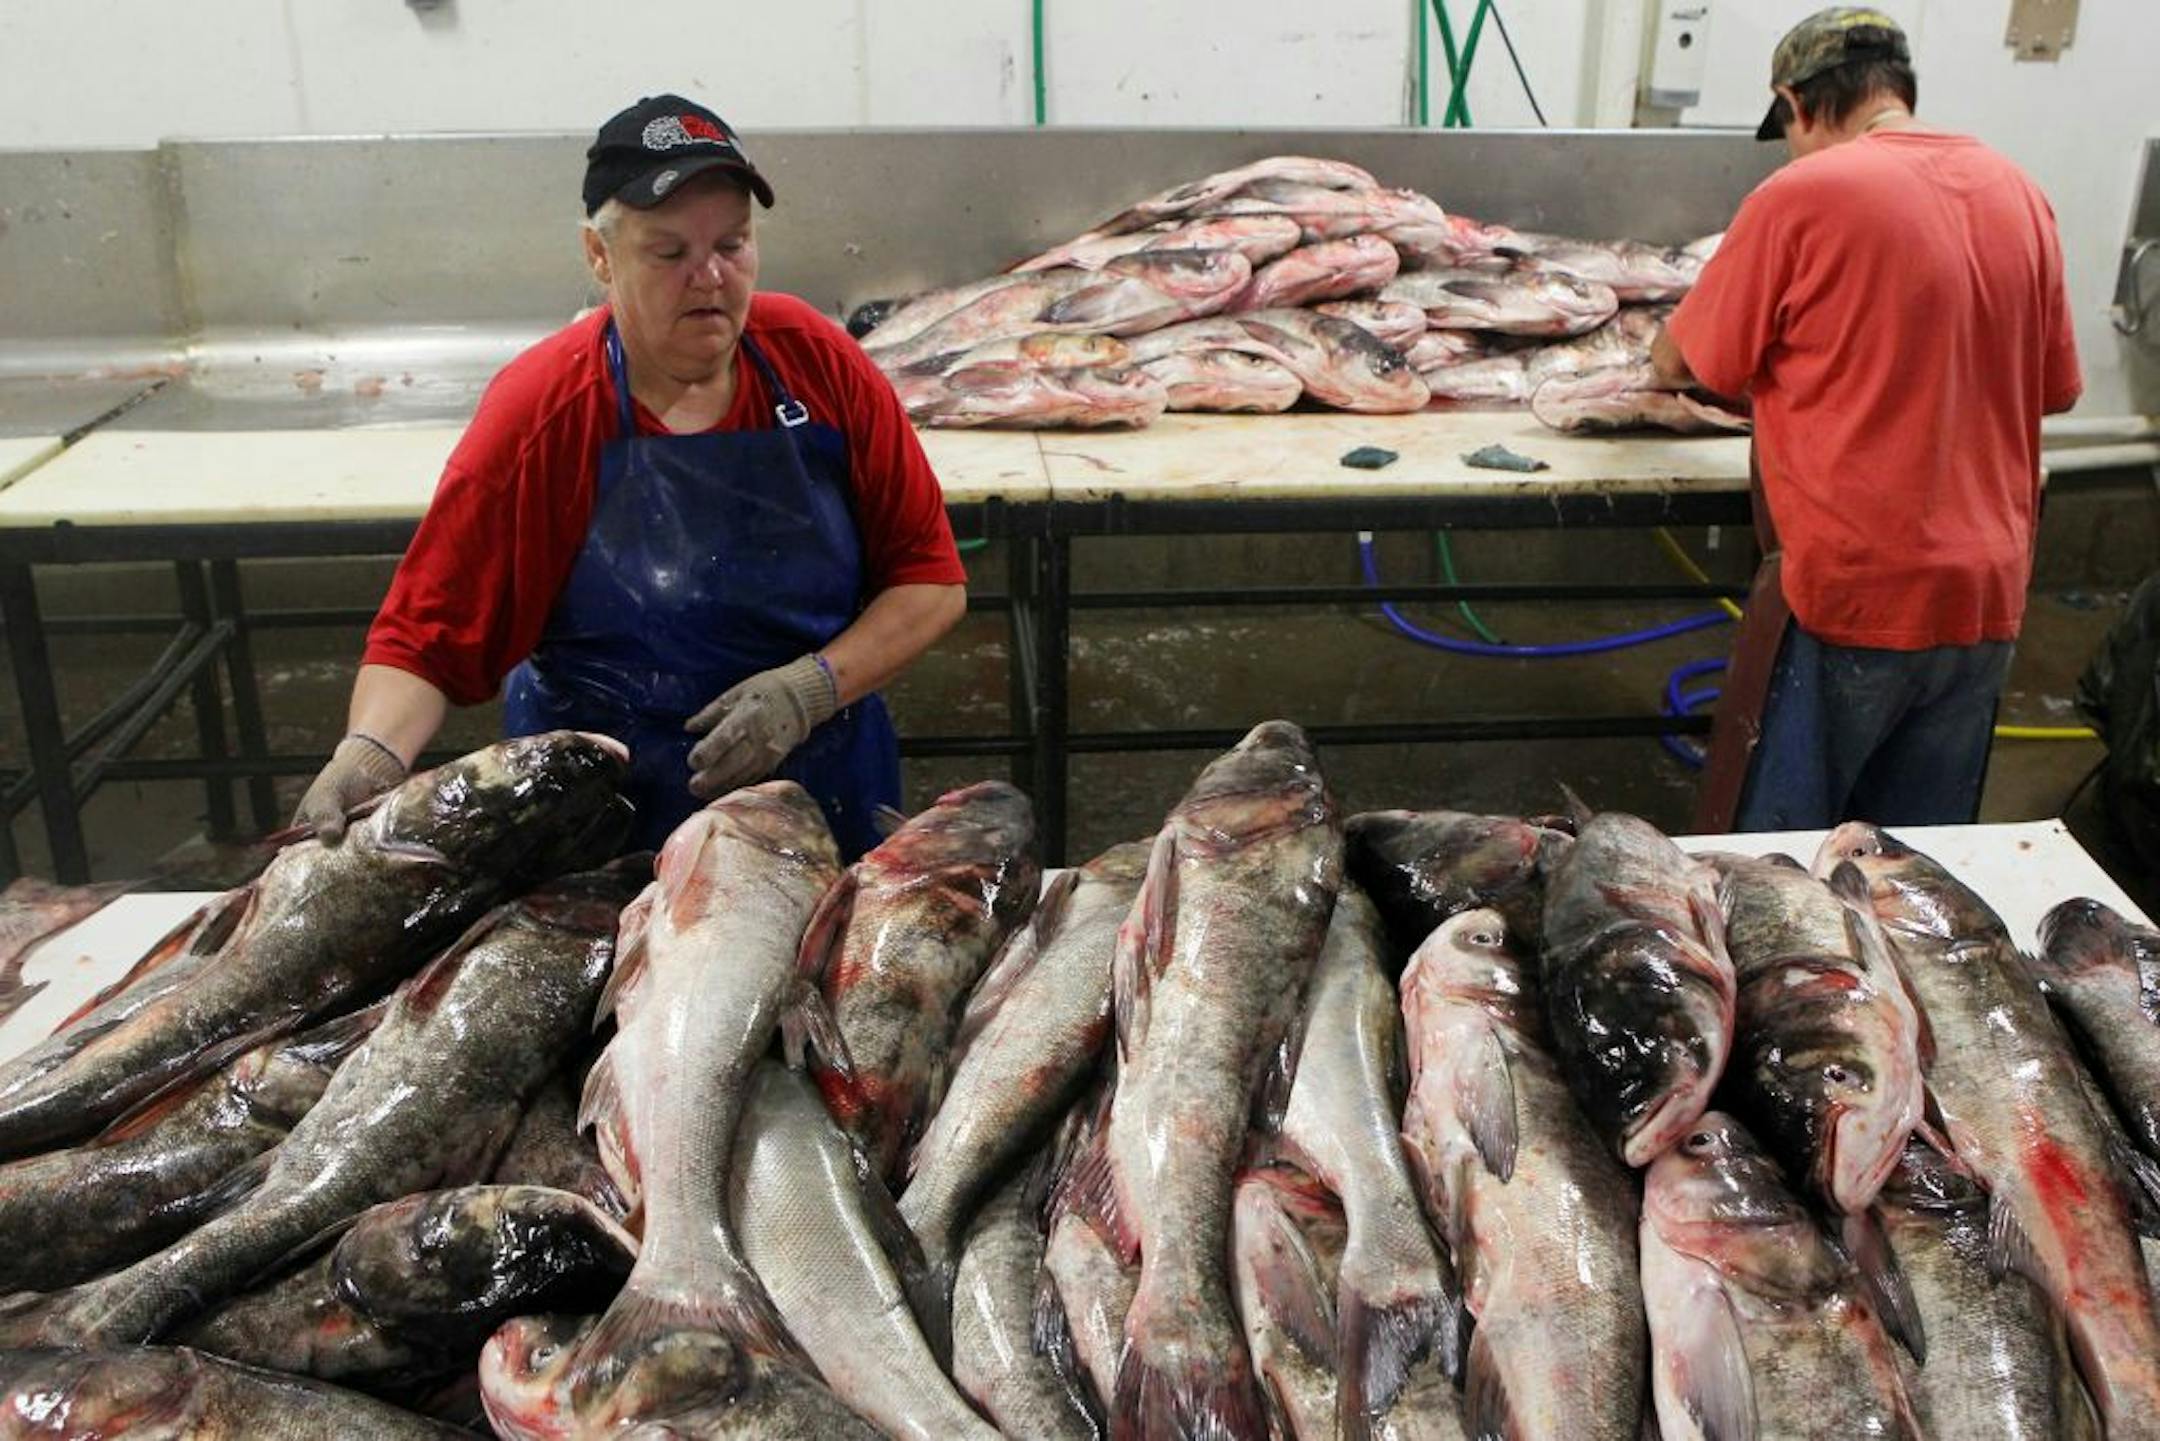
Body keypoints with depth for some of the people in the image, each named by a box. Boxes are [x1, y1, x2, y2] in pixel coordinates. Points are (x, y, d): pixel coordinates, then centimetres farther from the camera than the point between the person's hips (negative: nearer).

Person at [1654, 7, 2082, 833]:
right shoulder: (2019, 195, 6)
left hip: (1848, 591, -6)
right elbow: (2056, 389, 14)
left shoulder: (1802, 194, -12)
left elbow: (1680, 363, -3)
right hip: (1988, 597, 6)